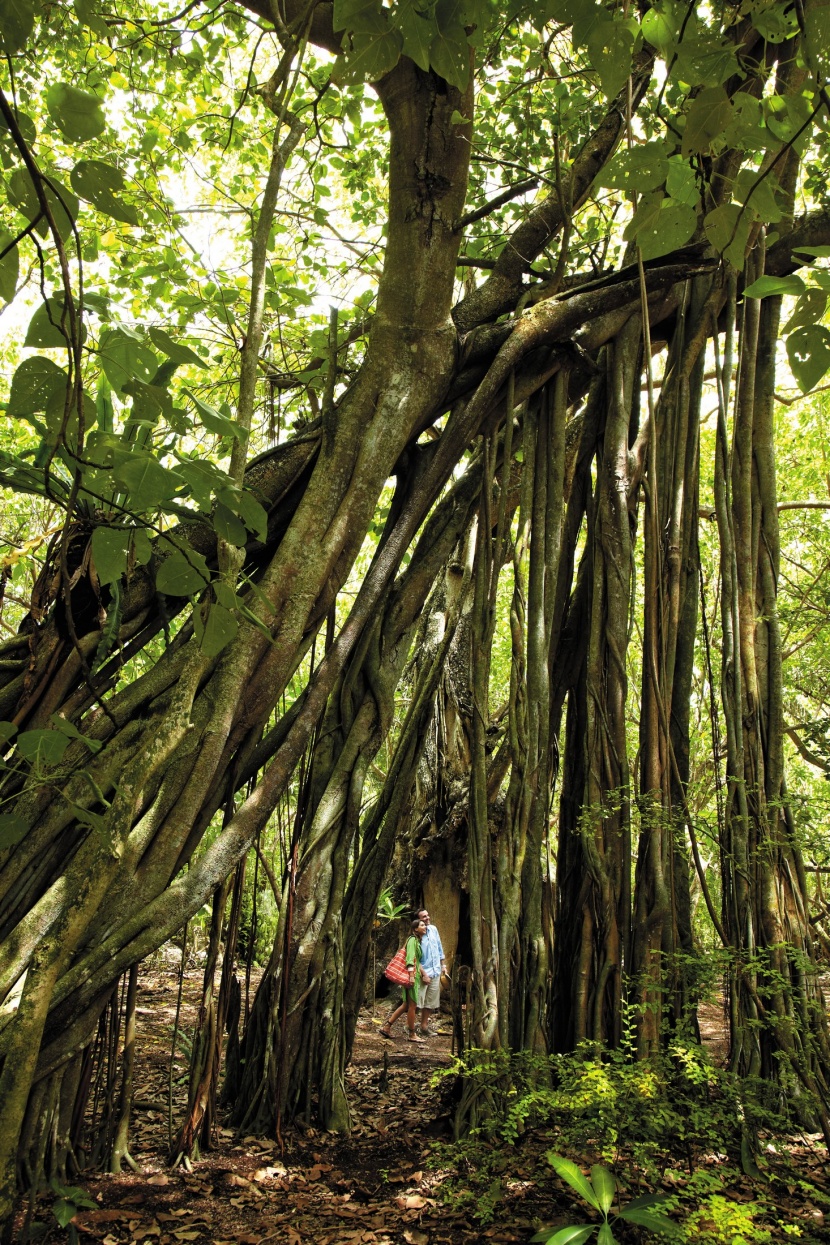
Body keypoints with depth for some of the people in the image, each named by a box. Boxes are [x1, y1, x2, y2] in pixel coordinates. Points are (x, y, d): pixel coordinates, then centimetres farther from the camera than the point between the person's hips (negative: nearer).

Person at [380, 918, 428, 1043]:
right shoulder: (412, 939, -10)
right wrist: (411, 975, -26)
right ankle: (412, 1034, 5)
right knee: (412, 1005, -2)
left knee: (406, 1005, 12)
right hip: (411, 975, -10)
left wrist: (423, 974, 27)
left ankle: (386, 1027, 15)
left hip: (414, 975, 10)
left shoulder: (417, 941, 18)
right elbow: (410, 958, -19)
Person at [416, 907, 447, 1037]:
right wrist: (424, 974, -16)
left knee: (430, 1001, 13)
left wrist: (443, 965, 14)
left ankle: (425, 1024, 22)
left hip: (436, 972, 6)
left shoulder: (433, 929, 4)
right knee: (421, 1001, -6)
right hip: (424, 972, -6)